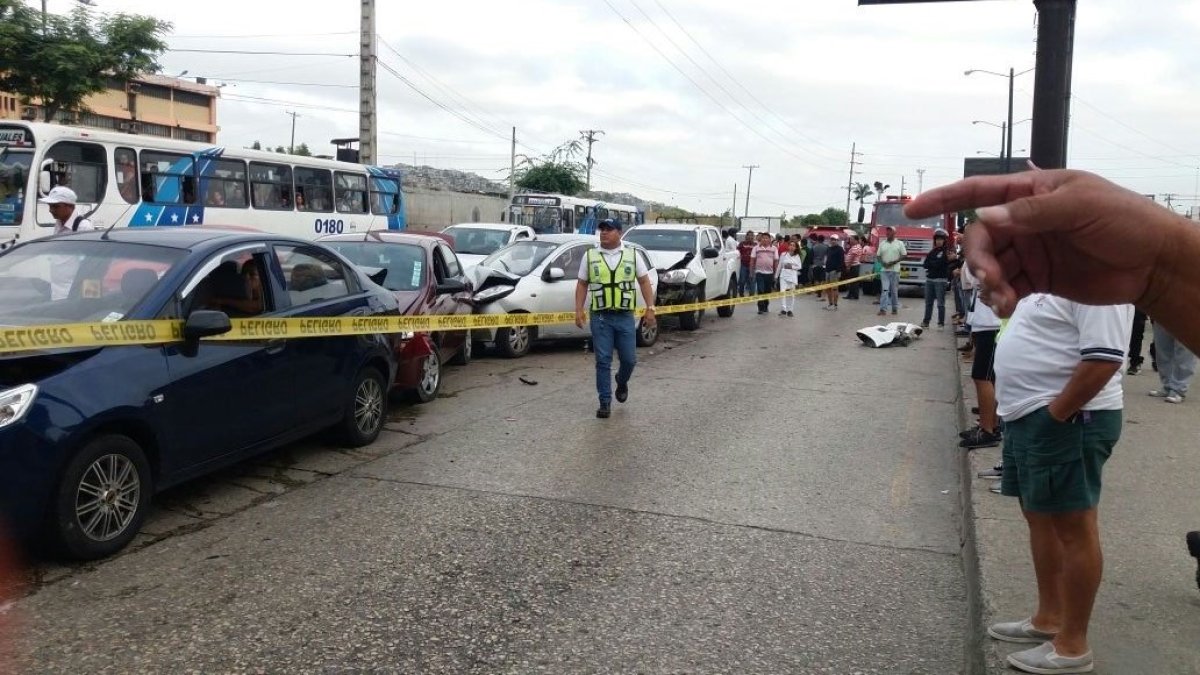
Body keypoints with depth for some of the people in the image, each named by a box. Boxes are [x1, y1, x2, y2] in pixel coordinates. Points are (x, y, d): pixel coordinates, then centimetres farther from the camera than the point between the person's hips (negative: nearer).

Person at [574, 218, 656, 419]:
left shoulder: (632, 255, 5)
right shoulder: (590, 256, 6)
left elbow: (644, 282, 7)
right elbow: (582, 285, 8)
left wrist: (650, 308, -2)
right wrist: (578, 310, -2)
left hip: (625, 316, 0)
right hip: (600, 317, 0)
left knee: (629, 359, 4)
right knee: (603, 361, -1)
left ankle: (622, 382, 37)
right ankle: (605, 402, 7)